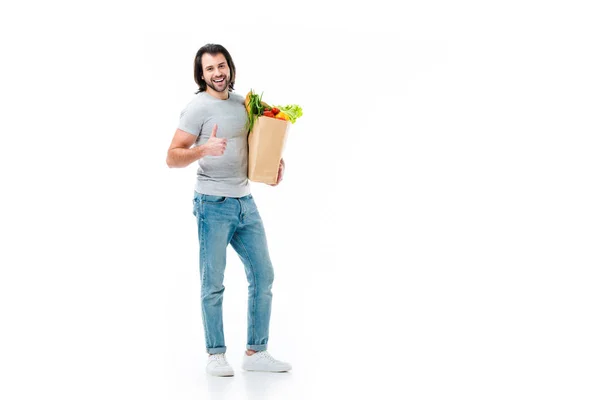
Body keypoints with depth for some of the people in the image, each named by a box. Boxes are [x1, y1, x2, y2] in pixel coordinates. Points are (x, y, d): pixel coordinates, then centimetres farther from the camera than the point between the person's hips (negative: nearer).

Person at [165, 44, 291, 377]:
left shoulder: (242, 103, 11)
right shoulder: (198, 108, -8)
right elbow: (172, 157, -12)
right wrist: (205, 149, -29)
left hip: (245, 202, 7)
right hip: (214, 205, -7)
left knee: (263, 276, 7)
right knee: (214, 283, 0)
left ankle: (256, 353, 15)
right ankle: (216, 355, 11)